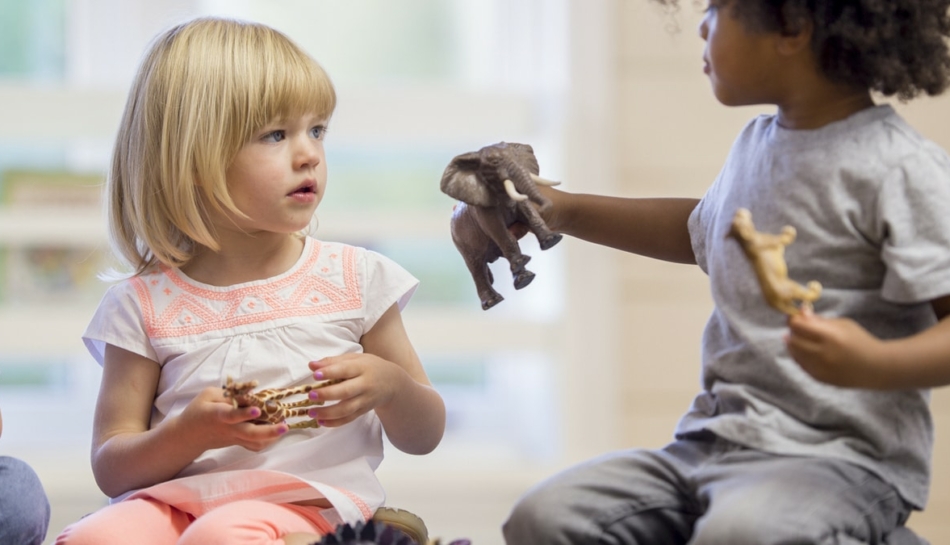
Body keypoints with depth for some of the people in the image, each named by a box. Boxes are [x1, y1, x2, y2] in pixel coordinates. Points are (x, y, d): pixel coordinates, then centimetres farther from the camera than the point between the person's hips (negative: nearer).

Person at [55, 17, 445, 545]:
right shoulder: (146, 304, 7)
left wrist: (389, 385, -7)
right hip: (178, 498, 2)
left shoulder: (356, 278, 10)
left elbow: (424, 436, 17)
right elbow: (111, 467, 6)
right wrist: (189, 433, -15)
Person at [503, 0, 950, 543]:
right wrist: (565, 209, 34)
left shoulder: (901, 168, -11)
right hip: (715, 443, 8)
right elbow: (699, 230, 36)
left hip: (841, 454, -8)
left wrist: (877, 363, -35)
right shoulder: (756, 146, 15)